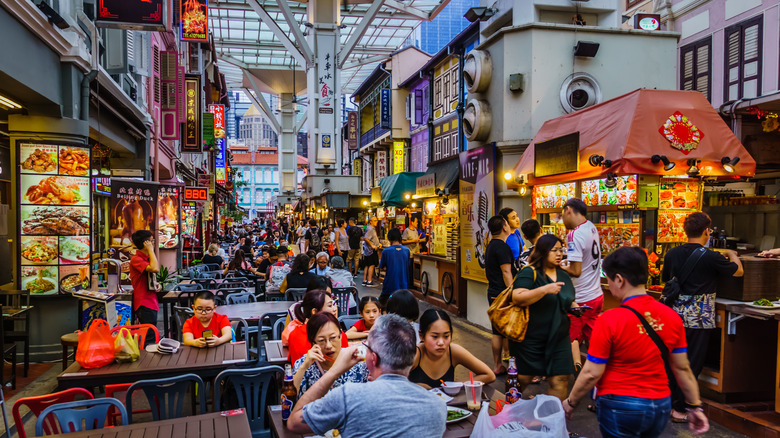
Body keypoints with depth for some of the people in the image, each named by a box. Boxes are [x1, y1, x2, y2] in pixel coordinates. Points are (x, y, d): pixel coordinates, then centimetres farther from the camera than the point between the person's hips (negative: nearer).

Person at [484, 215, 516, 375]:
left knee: (497, 332, 13)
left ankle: (497, 365, 19)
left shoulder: (491, 246, 16)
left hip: (493, 293, 10)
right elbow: (506, 272, -20)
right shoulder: (502, 247, -15)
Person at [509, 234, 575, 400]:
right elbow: (517, 298, -23)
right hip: (530, 339, -6)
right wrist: (545, 290, -27)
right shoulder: (529, 273, -10)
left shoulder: (564, 276, 13)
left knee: (560, 381, 1)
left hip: (559, 338, 6)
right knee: (521, 380, 5)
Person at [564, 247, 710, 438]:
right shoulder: (671, 317, -4)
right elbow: (682, 368, 4)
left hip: (620, 407, -5)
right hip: (661, 407, 5)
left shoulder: (609, 320, -19)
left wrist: (570, 402, -1)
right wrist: (695, 406, 16)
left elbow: (592, 373, -15)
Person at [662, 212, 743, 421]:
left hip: (676, 314, 5)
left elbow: (665, 278, 16)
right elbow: (738, 271, 5)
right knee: (692, 363, 5)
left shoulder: (672, 254, 1)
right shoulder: (711, 258, -14)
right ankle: (678, 408, 11)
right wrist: (732, 255, 24)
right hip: (699, 316, -5)